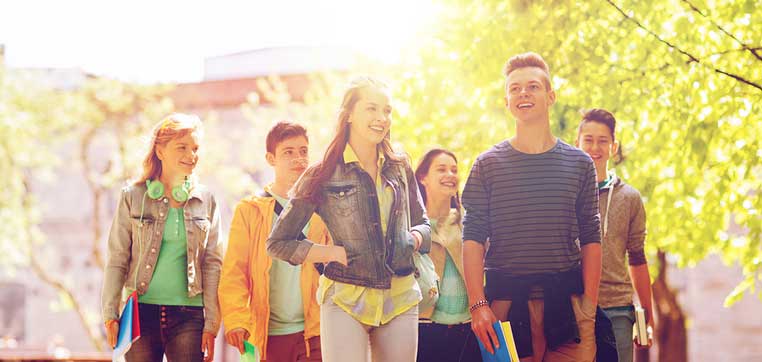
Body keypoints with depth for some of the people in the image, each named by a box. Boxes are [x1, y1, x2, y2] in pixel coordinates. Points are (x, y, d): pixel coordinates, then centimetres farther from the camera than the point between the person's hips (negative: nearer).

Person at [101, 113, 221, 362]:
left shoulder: (206, 201, 8)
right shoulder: (133, 197, 3)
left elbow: (212, 265, 6)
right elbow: (117, 260, 4)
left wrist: (211, 324, 1)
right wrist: (110, 315, -3)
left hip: (188, 316, 1)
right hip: (143, 313, -1)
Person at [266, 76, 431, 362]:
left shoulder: (400, 169, 9)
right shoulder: (322, 176, -1)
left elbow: (422, 223, 22)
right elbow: (278, 243, 2)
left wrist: (412, 239, -2)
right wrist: (338, 253, -9)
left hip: (400, 301, 4)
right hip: (346, 302, -3)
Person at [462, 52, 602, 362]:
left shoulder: (579, 163, 10)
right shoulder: (488, 164, 6)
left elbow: (590, 239, 9)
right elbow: (473, 240, 1)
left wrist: (590, 306, 0)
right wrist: (478, 305, -9)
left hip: (567, 301, 1)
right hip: (506, 299, -1)